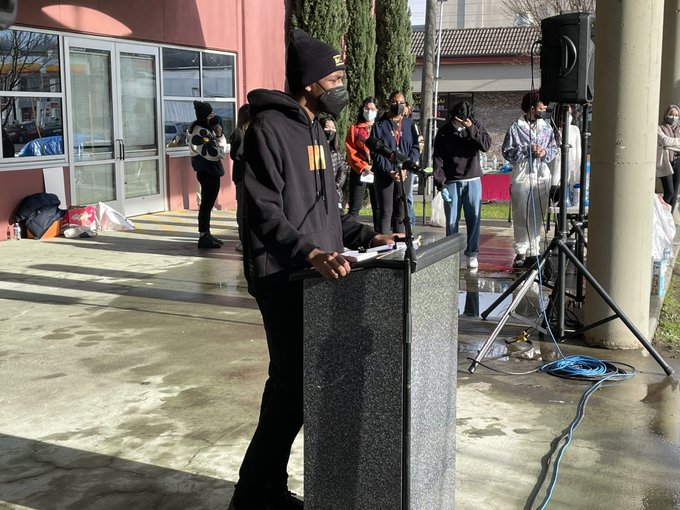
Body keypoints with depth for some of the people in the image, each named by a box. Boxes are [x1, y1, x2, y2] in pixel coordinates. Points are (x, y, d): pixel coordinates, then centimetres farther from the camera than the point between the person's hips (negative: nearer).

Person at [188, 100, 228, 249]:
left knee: (208, 203, 15)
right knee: (207, 203, -7)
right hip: (207, 171, -10)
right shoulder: (199, 131, -17)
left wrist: (219, 135, -5)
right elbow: (212, 153, -21)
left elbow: (221, 146, 13)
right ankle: (203, 237, -3)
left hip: (211, 171, 10)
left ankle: (206, 234, 24)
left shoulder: (208, 128, 13)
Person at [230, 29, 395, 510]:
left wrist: (369, 237, 12)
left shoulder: (315, 131, 17)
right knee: (293, 388, -6)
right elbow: (263, 213, -21)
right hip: (284, 279, -9)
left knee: (295, 386, 13)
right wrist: (309, 253, -33)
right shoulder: (269, 129, -12)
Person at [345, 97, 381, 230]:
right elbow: (351, 151, 0)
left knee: (378, 207, 5)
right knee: (354, 207, -2)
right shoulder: (354, 129, 8)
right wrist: (363, 167, -12)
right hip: (359, 173, -1)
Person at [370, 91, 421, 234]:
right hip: (384, 174, -3)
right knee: (386, 212, -5)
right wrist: (389, 171, -13)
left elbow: (416, 148, 5)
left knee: (400, 212, 7)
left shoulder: (409, 124, 10)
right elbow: (375, 152, -3)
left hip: (404, 174, 3)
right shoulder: (380, 125, 2)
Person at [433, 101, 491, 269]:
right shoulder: (444, 132, 1)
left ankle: (472, 253, 10)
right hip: (452, 182, 0)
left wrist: (471, 129, -20)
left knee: (474, 218, 0)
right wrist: (441, 184, -7)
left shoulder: (476, 126, 3)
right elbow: (437, 160, -1)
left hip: (473, 181, 1)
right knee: (451, 220, 2)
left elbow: (486, 145, -12)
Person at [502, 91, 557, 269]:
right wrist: (527, 150, -14)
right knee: (521, 218, 0)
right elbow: (507, 152, -4)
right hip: (521, 177, -4)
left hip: (542, 177, 4)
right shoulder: (516, 127, -1)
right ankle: (520, 253, 8)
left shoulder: (547, 127, 11)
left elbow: (554, 149, 15)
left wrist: (545, 152, -5)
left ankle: (534, 252, 12)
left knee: (538, 217, 5)